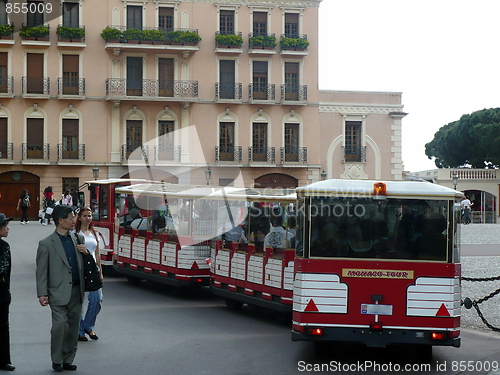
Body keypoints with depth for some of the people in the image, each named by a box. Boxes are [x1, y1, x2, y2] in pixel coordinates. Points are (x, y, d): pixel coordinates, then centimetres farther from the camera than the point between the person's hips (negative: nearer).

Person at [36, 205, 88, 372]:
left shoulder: (78, 239, 12)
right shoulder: (46, 244, -4)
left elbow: (84, 264, 22)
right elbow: (41, 271, -4)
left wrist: (86, 252, -1)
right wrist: (42, 294, -9)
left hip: (76, 291, 5)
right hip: (59, 293, -5)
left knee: (73, 327, 9)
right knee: (60, 325, -10)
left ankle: (68, 360, 20)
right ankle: (57, 361, 5)